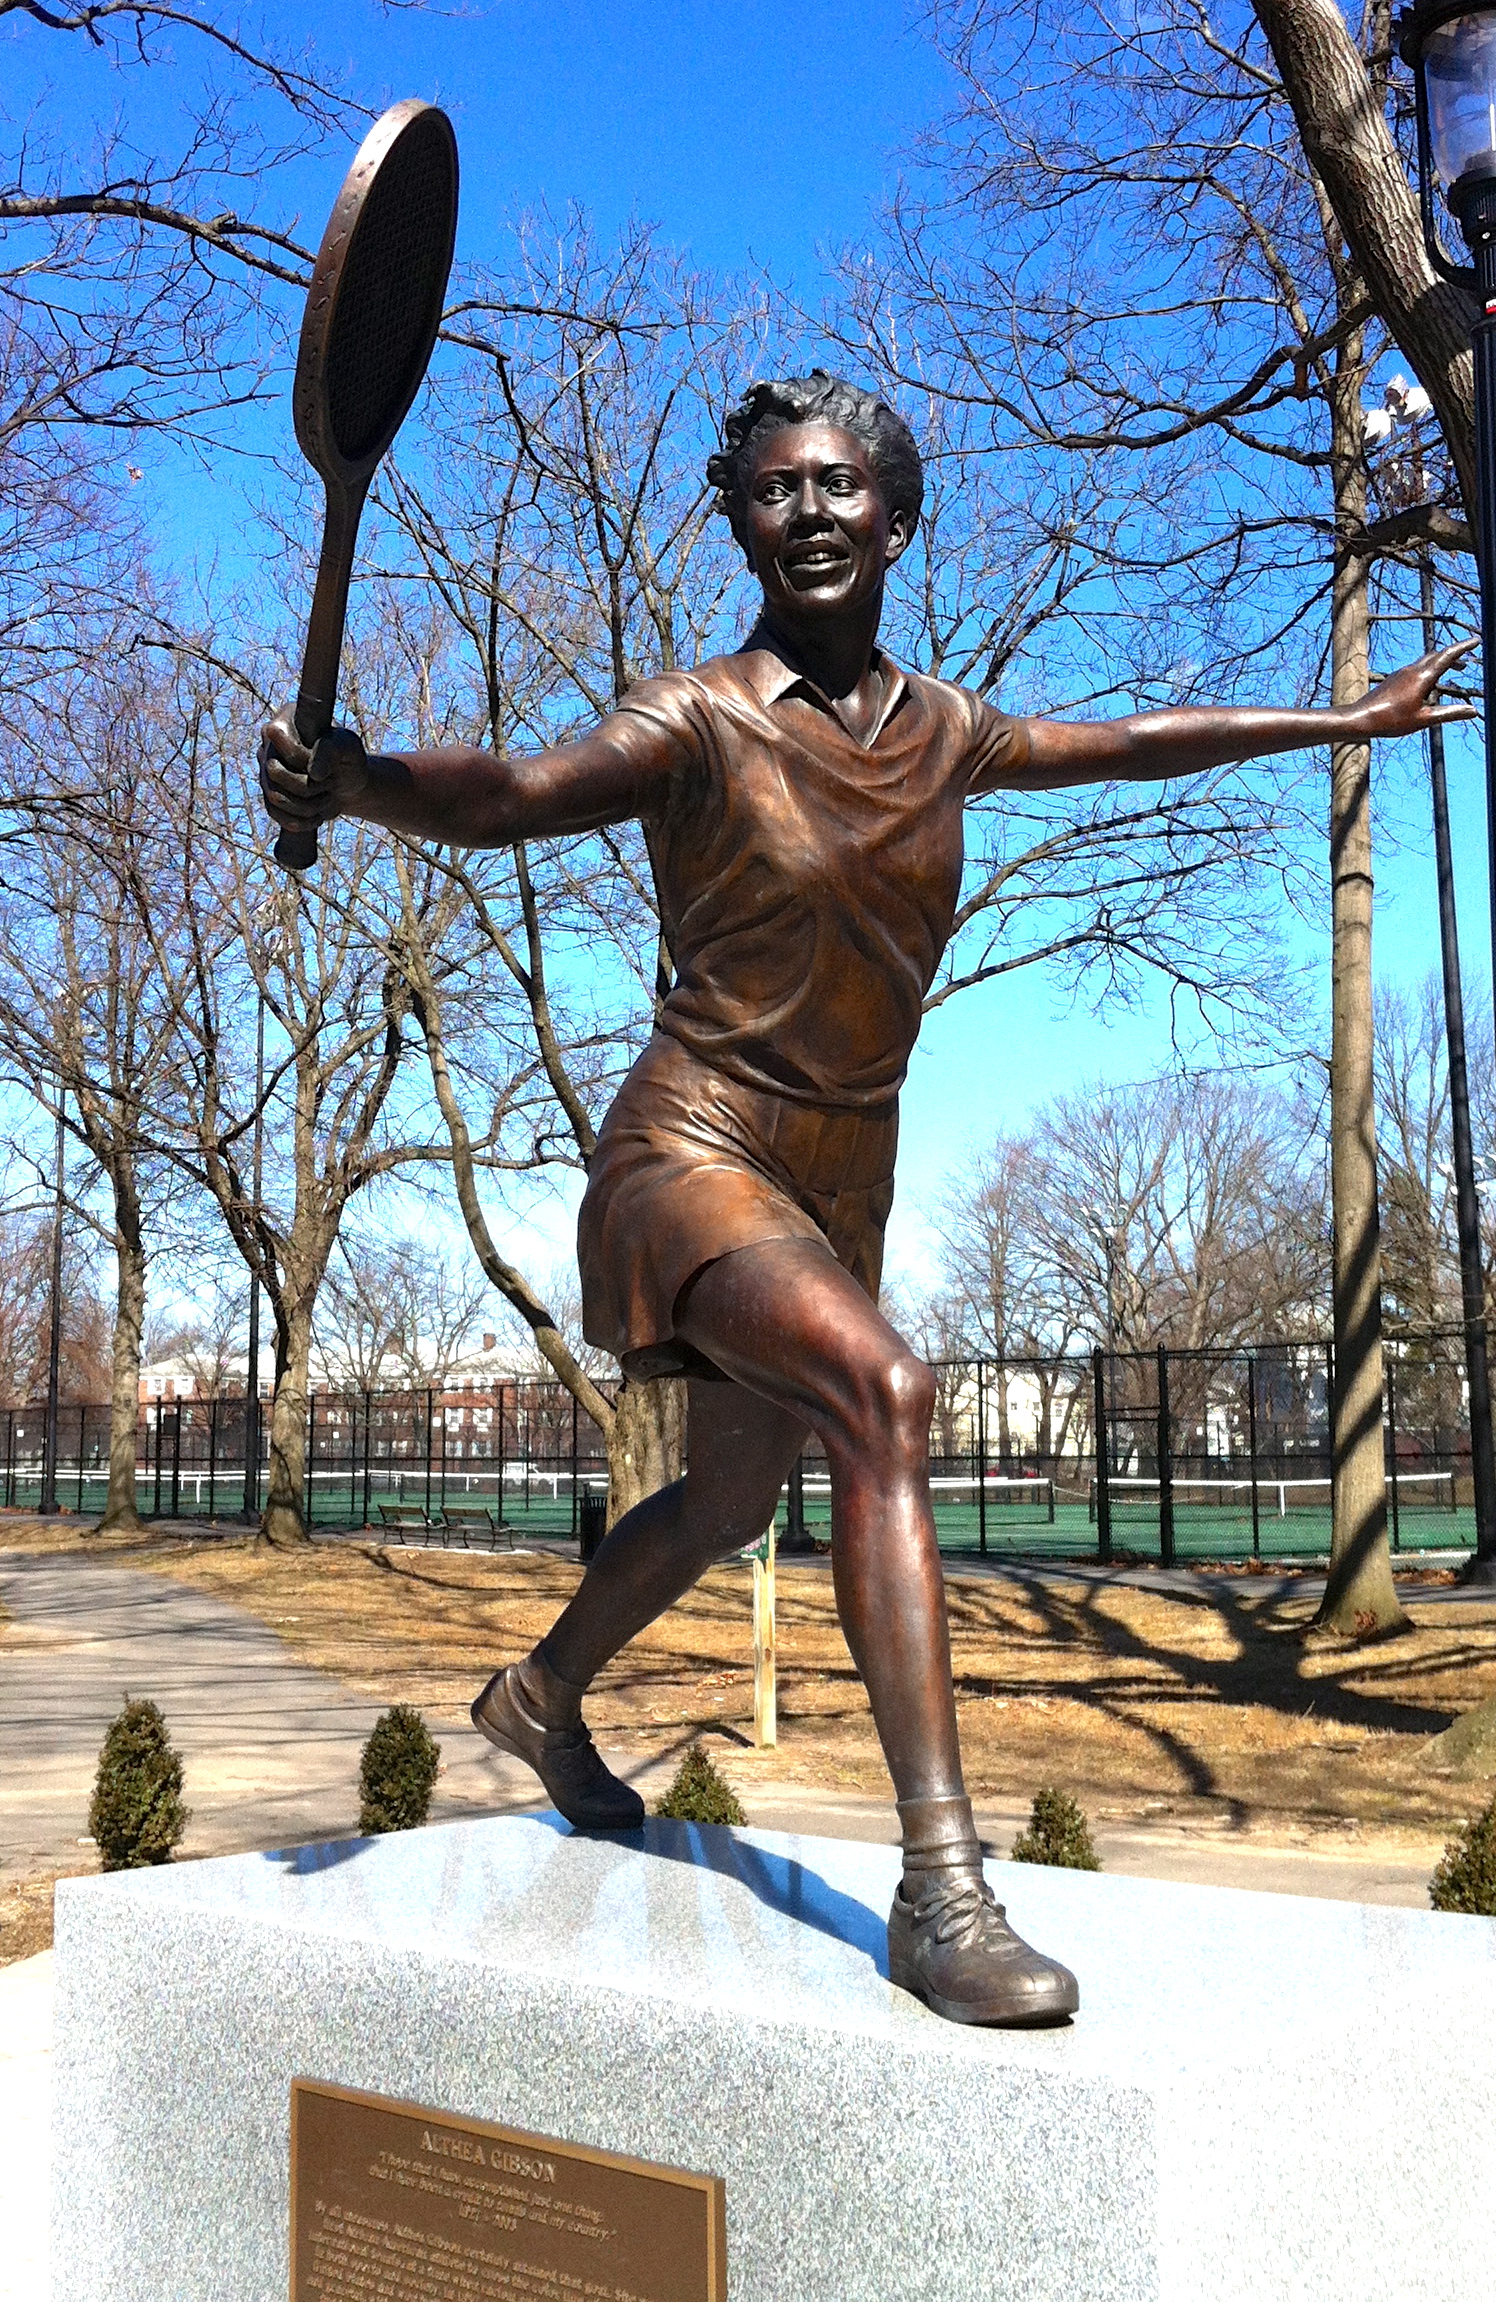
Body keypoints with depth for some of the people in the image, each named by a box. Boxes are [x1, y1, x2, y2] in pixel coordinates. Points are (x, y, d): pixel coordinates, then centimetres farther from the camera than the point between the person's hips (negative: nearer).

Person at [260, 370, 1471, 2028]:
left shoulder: (940, 730, 7)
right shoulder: (698, 723, -11)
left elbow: (1133, 743, 22)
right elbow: (511, 794, -29)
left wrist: (1343, 721, 32)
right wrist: (351, 782, -50)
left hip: (841, 1180, 7)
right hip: (696, 1152, -7)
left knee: (731, 1504, 20)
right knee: (884, 1391, -33)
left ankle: (541, 1700, 48)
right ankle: (941, 1882, -29)